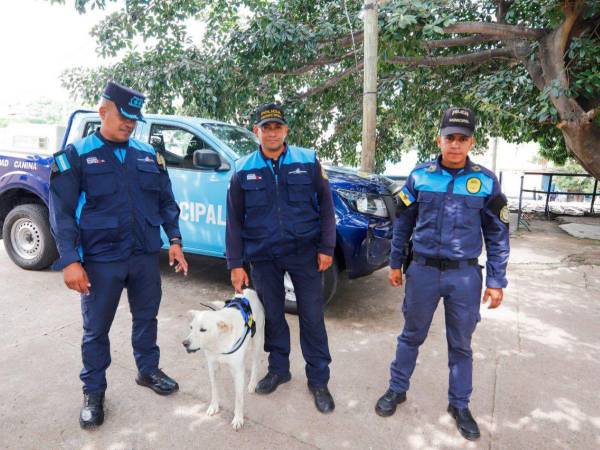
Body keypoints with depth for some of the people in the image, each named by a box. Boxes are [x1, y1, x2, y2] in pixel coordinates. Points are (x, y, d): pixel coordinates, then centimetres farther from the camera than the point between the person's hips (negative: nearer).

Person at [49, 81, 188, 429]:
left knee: (146, 318, 17)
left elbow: (166, 202, 10)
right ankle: (94, 391, 30)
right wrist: (70, 260, -13)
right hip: (100, 260, -3)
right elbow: (62, 213, -7)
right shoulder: (76, 155, -4)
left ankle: (149, 371, 38)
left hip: (146, 256, 3)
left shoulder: (149, 155, 7)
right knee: (96, 329, 10)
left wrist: (175, 240, 2)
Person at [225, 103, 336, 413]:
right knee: (272, 315, 14)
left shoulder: (308, 161, -1)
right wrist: (235, 264, 0)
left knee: (312, 317, 4)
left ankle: (318, 379, 20)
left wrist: (326, 247, -5)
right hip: (263, 257, 2)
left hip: (304, 253, -1)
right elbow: (234, 220, 3)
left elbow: (325, 205, 2)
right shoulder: (244, 170, 2)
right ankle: (278, 369, 35)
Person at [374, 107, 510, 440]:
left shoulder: (486, 182, -2)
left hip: (465, 275, 0)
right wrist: (395, 263, 7)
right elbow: (403, 222, 7)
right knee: (412, 336, 14)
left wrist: (496, 281, -1)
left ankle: (459, 405, 33)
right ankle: (397, 389, 33)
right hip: (422, 269, 0)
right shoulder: (419, 175, -1)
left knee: (460, 344, 14)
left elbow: (497, 234, 2)